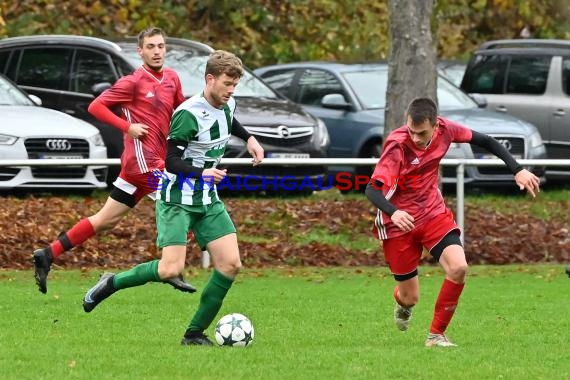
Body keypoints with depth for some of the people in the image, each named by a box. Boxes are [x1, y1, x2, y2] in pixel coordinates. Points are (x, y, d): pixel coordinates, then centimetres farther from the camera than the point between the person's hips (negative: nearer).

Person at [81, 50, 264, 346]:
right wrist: (202, 173, -39)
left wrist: (248, 138, 16)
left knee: (230, 264, -6)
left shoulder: (226, 105, 4)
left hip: (208, 200, 8)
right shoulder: (189, 114, -22)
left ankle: (195, 333, 3)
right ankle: (111, 283, 5)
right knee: (171, 268, -20)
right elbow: (172, 160, -24)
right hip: (177, 200, -8)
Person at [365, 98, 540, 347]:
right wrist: (393, 212, -52)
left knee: (458, 268, -22)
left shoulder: (444, 130, -13)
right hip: (400, 222, -4)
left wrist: (518, 170, -3)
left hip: (434, 214, 4)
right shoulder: (397, 146, -27)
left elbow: (483, 141, 3)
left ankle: (436, 335, -5)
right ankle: (402, 302, 45)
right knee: (410, 297, 3)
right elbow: (372, 190, -32)